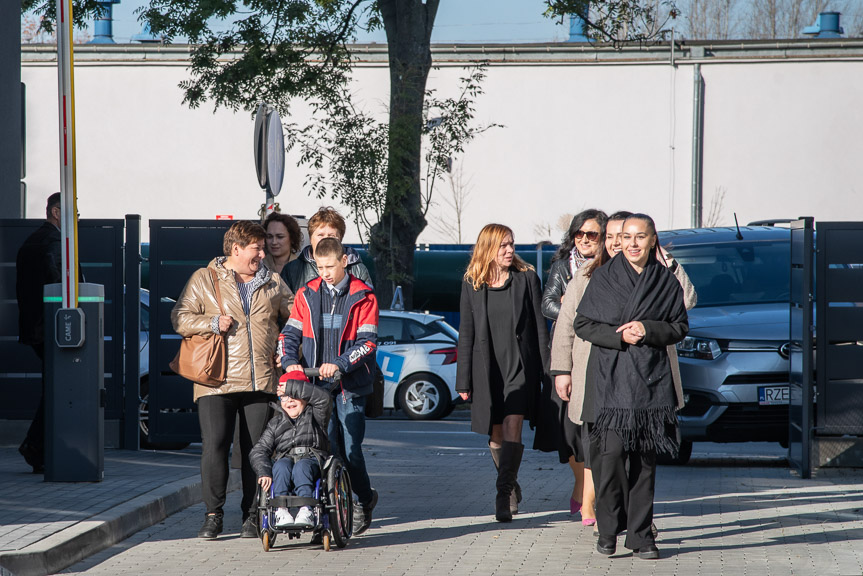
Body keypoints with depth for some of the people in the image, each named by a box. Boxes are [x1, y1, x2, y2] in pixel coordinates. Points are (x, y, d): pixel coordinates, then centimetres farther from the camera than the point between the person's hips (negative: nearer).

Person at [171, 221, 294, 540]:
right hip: (217, 381, -3)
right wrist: (212, 323, -9)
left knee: (256, 449, 2)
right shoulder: (204, 279, 6)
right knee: (214, 446, -9)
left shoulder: (272, 283, 16)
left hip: (260, 381, 3)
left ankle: (252, 516, 10)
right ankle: (213, 515, 2)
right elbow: (180, 318, 3)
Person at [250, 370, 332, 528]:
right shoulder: (276, 423, 20)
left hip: (312, 459, -2)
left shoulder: (315, 415, 15)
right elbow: (258, 451, 10)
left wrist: (292, 387, -4)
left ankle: (306, 511, -53)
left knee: (302, 466, -36)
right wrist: (264, 472, -11)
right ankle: (281, 511, -47)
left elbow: (323, 397, -7)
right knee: (282, 465, -33)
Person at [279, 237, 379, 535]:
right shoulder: (307, 295, 9)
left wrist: (340, 364, -20)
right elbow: (289, 334, 8)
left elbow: (367, 342, -7)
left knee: (350, 450, -4)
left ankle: (364, 499, 19)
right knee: (326, 449, -1)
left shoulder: (362, 297, -1)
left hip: (350, 386, -3)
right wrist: (290, 361, -12)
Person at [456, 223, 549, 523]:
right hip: (487, 368, 2)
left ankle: (504, 493, -18)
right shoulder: (472, 284, 5)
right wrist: (463, 380, 3)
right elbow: (466, 333, 7)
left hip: (520, 364, -2)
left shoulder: (526, 278, 2)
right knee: (495, 433, 9)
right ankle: (511, 487, 28)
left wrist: (546, 369, -1)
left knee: (511, 427, -16)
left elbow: (539, 325, 3)